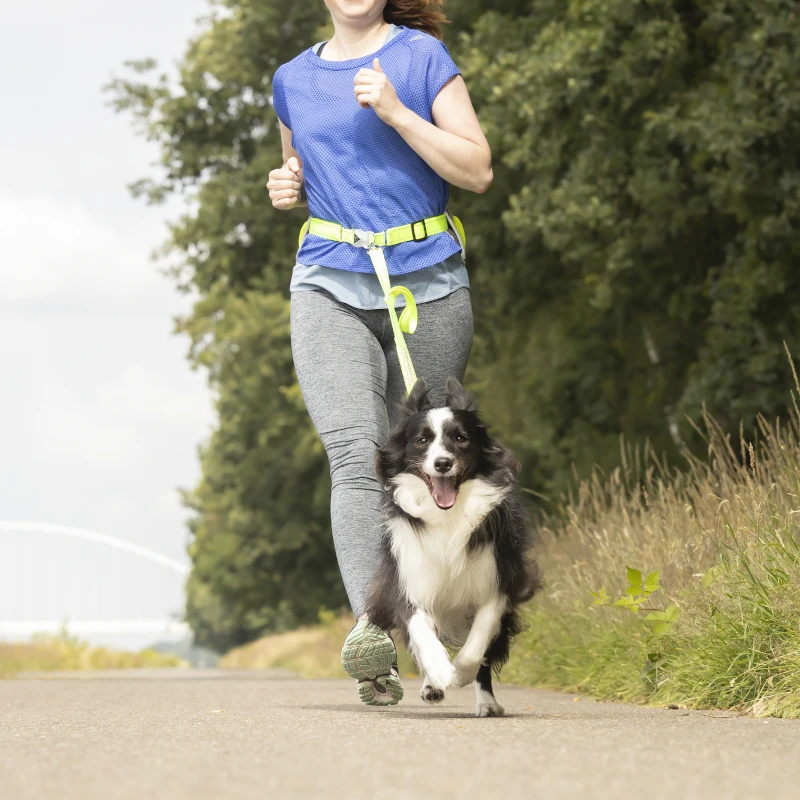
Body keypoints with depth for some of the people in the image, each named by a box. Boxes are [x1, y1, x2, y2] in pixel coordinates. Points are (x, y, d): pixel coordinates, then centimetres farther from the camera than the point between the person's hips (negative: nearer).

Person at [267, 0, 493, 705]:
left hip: (429, 284, -1)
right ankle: (371, 629, -35)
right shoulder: (294, 80, 14)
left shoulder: (422, 58, 3)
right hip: (331, 287, 1)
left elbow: (477, 171, -3)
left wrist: (396, 111, -14)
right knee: (355, 451, -20)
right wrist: (288, 190, 5)